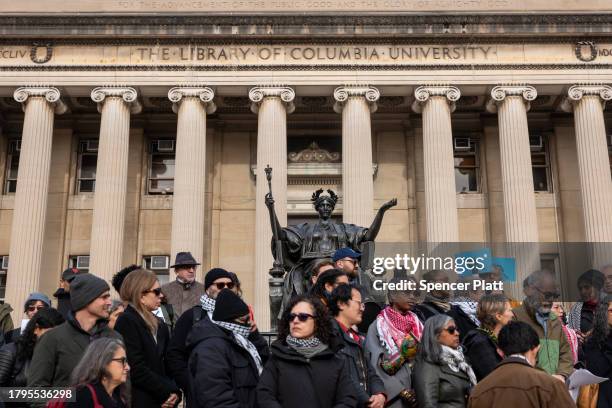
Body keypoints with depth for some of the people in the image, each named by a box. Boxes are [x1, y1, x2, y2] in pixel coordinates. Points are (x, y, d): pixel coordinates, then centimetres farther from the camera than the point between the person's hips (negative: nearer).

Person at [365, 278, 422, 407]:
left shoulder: (417, 323, 8)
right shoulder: (378, 326, -6)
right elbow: (377, 366, -11)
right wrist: (401, 390, -18)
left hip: (419, 392, 4)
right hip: (393, 397, -4)